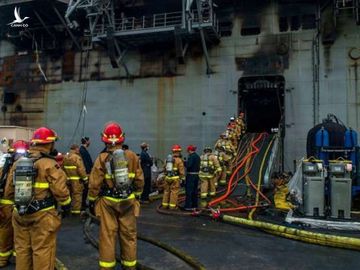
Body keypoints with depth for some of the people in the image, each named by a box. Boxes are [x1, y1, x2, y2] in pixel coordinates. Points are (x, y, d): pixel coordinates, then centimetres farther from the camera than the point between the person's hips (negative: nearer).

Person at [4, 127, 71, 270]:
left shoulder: (17, 163, 5)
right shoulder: (49, 164, -14)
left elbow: (9, 191, 10)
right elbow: (60, 190, -17)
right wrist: (66, 205, 0)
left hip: (19, 213, 6)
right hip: (42, 215, -6)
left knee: (22, 249, 19)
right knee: (42, 251, 4)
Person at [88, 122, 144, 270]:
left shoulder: (102, 158, -9)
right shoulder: (132, 156, -3)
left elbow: (94, 183, -8)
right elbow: (139, 180, 2)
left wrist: (91, 201, 5)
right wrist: (137, 195, 17)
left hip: (108, 201, -2)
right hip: (128, 201, 2)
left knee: (107, 234, 8)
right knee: (128, 234, 13)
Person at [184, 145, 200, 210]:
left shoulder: (191, 156, -15)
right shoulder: (198, 156, 12)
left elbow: (188, 165, -23)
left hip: (191, 175, -9)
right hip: (196, 175, 9)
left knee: (189, 191, -4)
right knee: (195, 190, 15)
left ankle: (188, 206, -3)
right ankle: (195, 205, 22)